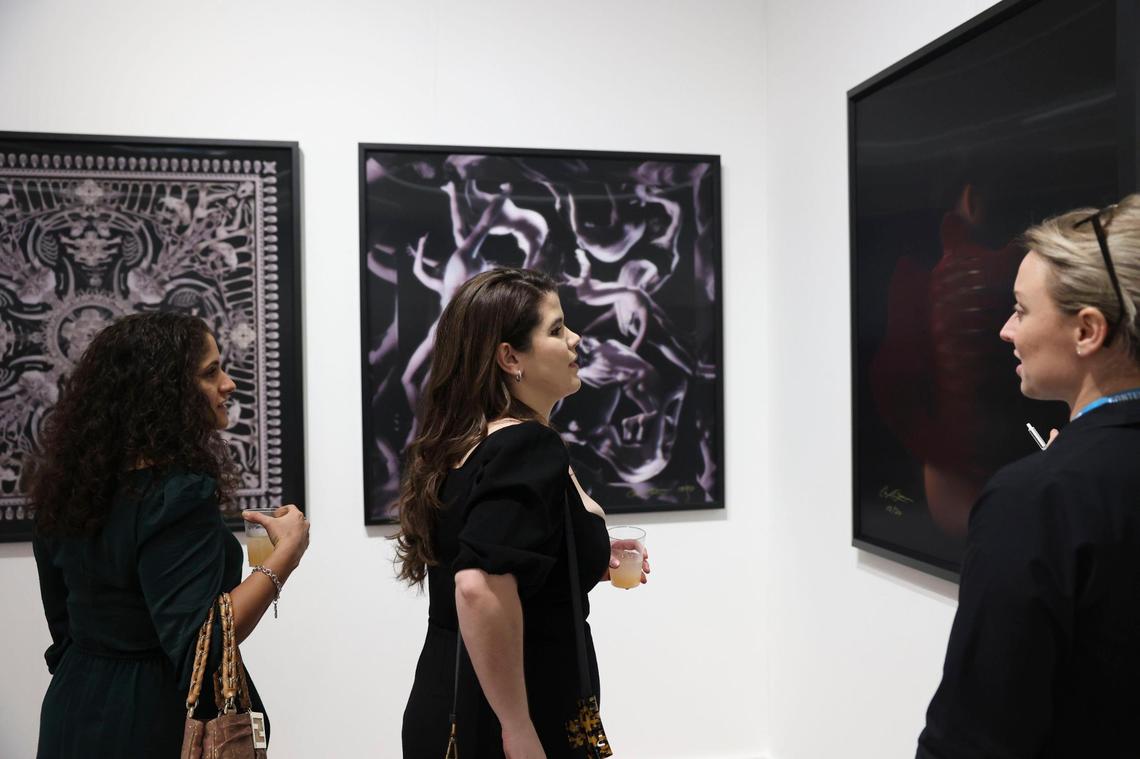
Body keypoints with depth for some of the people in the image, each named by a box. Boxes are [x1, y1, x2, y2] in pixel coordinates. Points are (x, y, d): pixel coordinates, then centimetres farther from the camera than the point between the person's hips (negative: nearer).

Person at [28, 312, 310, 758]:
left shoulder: (73, 485, 0)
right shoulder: (178, 495, -25)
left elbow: (65, 626, 10)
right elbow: (197, 647, -29)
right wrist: (286, 553, -25)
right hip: (161, 722, -7)